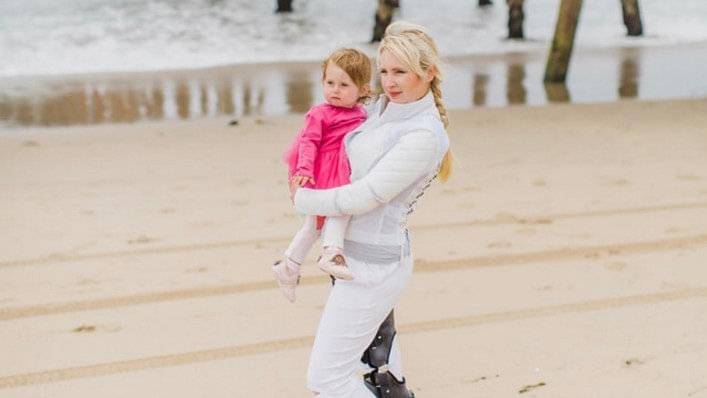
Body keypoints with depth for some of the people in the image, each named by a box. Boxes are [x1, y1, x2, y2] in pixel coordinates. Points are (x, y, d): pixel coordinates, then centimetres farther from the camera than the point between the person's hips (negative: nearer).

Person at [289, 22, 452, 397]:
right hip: (358, 255, 9)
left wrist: (302, 199, -8)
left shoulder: (425, 136, -22)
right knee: (378, 361, 25)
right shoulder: (383, 106, 4)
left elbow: (363, 197, -22)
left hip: (372, 264, -9)